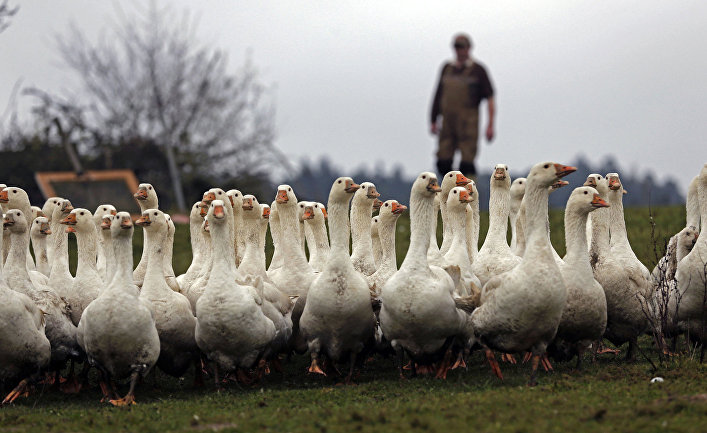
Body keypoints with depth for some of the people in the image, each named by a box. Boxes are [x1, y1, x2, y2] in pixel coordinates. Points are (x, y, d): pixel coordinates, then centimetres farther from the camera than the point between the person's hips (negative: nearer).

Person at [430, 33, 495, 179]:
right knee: (443, 163, -3)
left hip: (468, 122, -5)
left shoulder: (478, 70, -1)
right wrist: (433, 121, 14)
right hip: (448, 123, 5)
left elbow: (490, 98, -4)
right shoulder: (447, 68, 13)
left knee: (467, 163, -12)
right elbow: (438, 95, 18)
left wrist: (490, 125, -11)